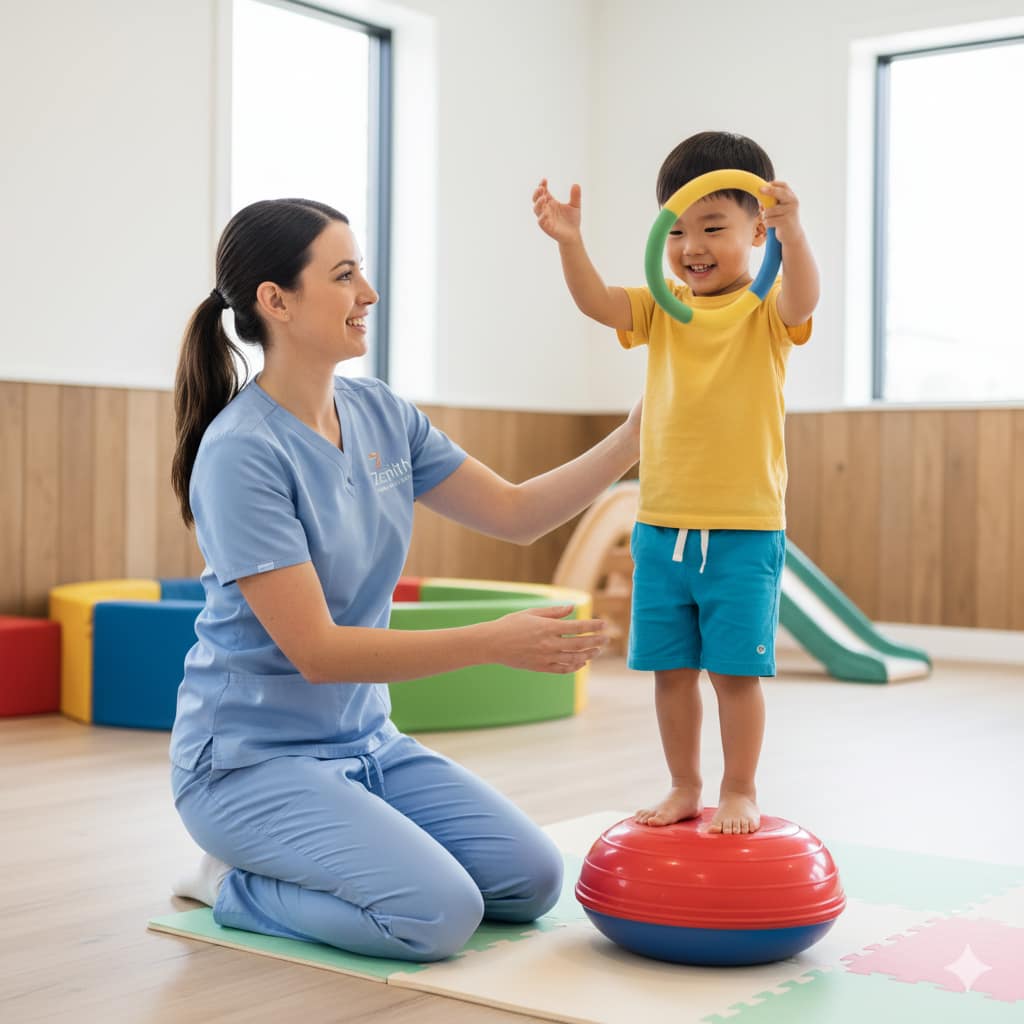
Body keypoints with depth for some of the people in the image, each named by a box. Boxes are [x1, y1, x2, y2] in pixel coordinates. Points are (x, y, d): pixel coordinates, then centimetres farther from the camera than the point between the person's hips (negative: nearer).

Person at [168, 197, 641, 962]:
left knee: (532, 881, 1)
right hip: (252, 757, -8)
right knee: (439, 913, -23)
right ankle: (235, 886, 2)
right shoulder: (242, 452, -22)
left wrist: (633, 438, -4)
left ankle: (297, 858, 15)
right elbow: (316, 651, -24)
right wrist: (497, 642, -27)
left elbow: (515, 513, 7)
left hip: (365, 741, 8)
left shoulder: (378, 412, 1)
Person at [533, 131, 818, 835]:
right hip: (662, 526, 4)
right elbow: (597, 302, -7)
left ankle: (740, 791, 20)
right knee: (669, 667, 10)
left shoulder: (765, 310, -3)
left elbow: (802, 300, -25)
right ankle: (685, 786, 26)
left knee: (736, 668, 2)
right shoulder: (662, 308, 8)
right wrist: (569, 241, -24)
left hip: (745, 527, -4)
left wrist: (793, 232, -43)